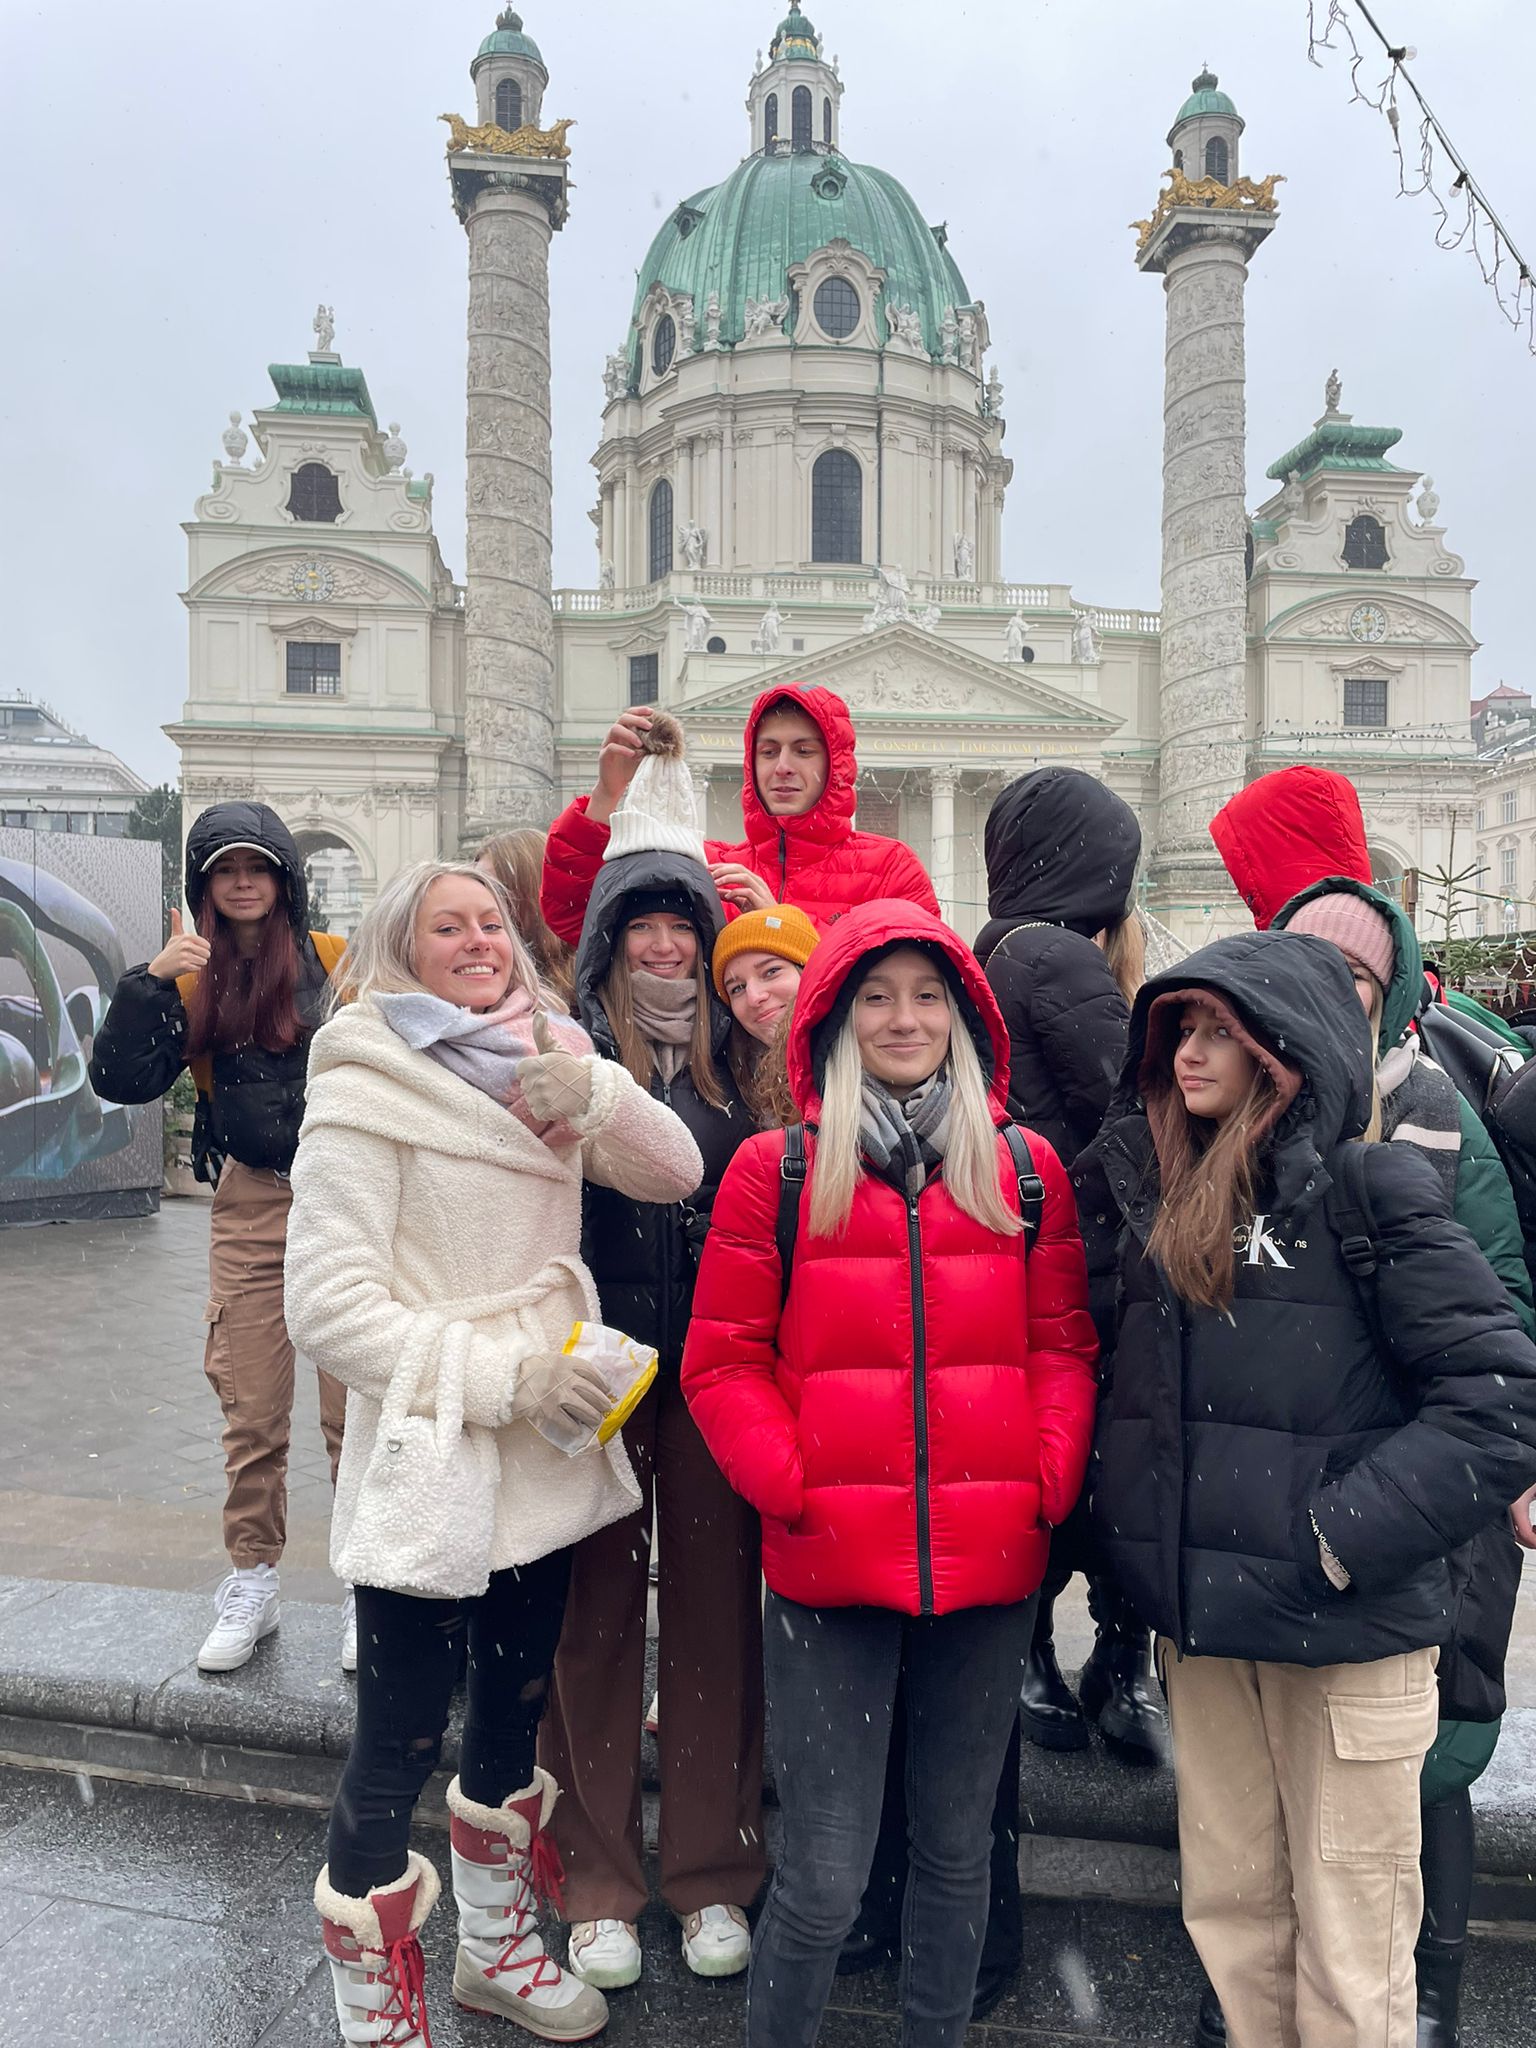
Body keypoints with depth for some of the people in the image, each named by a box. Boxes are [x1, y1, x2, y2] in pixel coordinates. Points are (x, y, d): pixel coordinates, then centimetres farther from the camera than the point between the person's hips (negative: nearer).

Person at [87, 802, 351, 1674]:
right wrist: (151, 981, -13)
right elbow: (120, 1080, -3)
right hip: (249, 1209, 3)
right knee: (252, 1416, 11)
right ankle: (252, 1587, 29)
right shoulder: (190, 979, 7)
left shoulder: (340, 962, -1)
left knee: (354, 1411, 1)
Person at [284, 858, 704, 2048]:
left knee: (514, 1713, 22)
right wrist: (501, 1375, -20)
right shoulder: (364, 1087, -12)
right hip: (429, 1467, -6)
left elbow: (674, 1171, -3)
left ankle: (497, 1946, 45)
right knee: (399, 1747, 5)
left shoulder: (542, 1070, 6)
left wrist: (590, 1094, -21)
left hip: (546, 1456, 6)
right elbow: (327, 1304, -16)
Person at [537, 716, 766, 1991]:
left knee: (715, 1603, 11)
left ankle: (712, 1873, 30)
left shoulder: (739, 1056, 5)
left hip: (715, 1367, 2)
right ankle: (600, 1879, 29)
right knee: (599, 1606, 10)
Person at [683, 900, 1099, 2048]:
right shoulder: (774, 1170, -1)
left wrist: (1050, 1484, -5)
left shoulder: (1027, 1169, 5)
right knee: (825, 1877, 5)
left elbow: (1062, 1346, 7)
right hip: (830, 1569, -2)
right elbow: (724, 1360, 0)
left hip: (992, 1566, 3)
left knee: (957, 1850, 19)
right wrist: (788, 1485, -10)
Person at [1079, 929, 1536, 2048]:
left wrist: (1341, 1536, -16)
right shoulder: (1157, 1189, 7)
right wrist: (1128, 1524, 5)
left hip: (1350, 1630, -5)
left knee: (1349, 1954, 9)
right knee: (1230, 1911, 18)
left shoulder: (1370, 1189, -10)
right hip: (1199, 1621, 5)